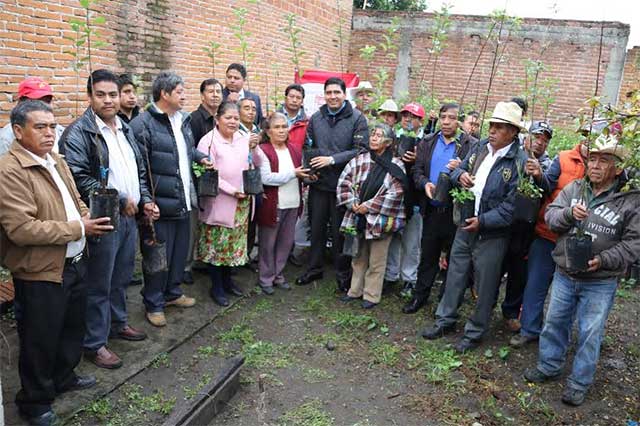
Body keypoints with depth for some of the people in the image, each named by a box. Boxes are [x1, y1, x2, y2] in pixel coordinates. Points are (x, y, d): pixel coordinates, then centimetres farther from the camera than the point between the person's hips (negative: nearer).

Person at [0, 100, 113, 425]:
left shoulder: (56, 161, 8)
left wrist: (91, 218, -4)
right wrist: (78, 229, -23)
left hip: (75, 262, 8)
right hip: (41, 273, -8)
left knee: (73, 327, 23)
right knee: (40, 340, 10)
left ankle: (64, 377, 45)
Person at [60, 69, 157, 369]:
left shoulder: (125, 129, 13)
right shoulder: (78, 133, -12)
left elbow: (139, 170, 20)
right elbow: (79, 178, -21)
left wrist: (145, 200, 7)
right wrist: (120, 201, -16)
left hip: (129, 217, 8)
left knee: (122, 277, 20)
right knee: (99, 284, 2)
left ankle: (118, 323, 38)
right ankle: (94, 343, 16)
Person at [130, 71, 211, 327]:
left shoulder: (183, 120, 12)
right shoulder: (143, 124, -15)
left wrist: (200, 158, 6)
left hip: (184, 201, 8)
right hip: (160, 205, -8)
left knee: (180, 251, 19)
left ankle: (172, 292, 37)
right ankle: (153, 304, 22)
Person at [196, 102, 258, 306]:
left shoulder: (244, 139, 7)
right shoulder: (208, 141, -9)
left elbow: (256, 164, 8)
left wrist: (254, 148, -11)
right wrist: (232, 191, -16)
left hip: (241, 203, 6)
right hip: (218, 203, -5)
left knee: (235, 242, 15)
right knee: (216, 243, 4)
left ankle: (227, 280, 33)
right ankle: (216, 287, 19)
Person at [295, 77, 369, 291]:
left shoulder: (357, 118, -6)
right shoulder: (316, 118, 6)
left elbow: (361, 149, -12)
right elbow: (308, 146, 13)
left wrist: (332, 160, -17)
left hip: (343, 183, -3)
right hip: (318, 183, 4)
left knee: (340, 230, 7)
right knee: (316, 227, 13)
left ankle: (343, 274, 23)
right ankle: (314, 268, 30)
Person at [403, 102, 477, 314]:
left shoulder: (471, 145, -5)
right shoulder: (427, 143, 7)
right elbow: (417, 170, 7)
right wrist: (425, 183, -13)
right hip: (431, 209, 3)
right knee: (428, 255, 14)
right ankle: (420, 295, 27)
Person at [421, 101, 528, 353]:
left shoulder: (519, 162, -15)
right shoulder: (481, 148, 4)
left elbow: (511, 207, -19)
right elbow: (458, 170, 14)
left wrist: (482, 221, -23)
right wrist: (460, 175, -9)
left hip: (492, 233, -6)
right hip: (465, 224, 6)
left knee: (485, 285, 8)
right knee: (455, 274, 17)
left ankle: (475, 332, 25)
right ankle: (446, 320, 34)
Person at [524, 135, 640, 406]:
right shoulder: (574, 188, 0)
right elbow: (550, 216, -2)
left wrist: (604, 260, -22)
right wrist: (569, 213, -23)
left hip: (600, 283, -3)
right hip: (564, 275, 4)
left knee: (590, 334, 7)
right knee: (555, 322, 17)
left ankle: (579, 383, 25)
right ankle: (549, 366, 37)